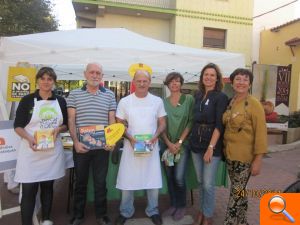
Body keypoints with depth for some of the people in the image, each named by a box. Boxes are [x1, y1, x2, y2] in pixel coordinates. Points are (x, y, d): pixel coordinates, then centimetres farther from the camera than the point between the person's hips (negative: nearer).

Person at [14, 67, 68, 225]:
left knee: (48, 187, 15)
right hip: (31, 151, -2)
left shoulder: (60, 101, 5)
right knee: (28, 190, 0)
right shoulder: (27, 100, -3)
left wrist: (58, 129, -12)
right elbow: (17, 126, -2)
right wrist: (29, 138, -21)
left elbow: (65, 125, 11)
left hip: (53, 150, 3)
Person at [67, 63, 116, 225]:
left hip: (102, 146, 0)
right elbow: (71, 120, -1)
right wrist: (76, 142, -12)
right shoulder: (74, 94, 3)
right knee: (80, 181, 13)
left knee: (100, 182, 10)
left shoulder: (109, 95, 5)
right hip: (80, 146, 0)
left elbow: (112, 120, 4)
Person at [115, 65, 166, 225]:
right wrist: (130, 137, -14)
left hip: (152, 147, 1)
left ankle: (153, 211, 29)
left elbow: (162, 123, 6)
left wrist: (155, 136, -12)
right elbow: (119, 125, 2)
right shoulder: (124, 102, 0)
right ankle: (125, 212, 28)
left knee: (153, 181, 6)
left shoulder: (157, 101, 3)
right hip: (131, 146, 0)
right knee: (127, 181, 6)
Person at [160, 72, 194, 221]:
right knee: (169, 177, 8)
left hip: (183, 144, -3)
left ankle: (181, 206, 17)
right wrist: (169, 143, -7)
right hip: (167, 144, 3)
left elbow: (191, 122, -5)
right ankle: (173, 204, 27)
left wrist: (179, 142, -10)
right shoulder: (163, 102, 6)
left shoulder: (189, 99, -2)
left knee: (179, 177, -7)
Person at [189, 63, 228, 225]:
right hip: (196, 143, 5)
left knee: (208, 184, 2)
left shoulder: (221, 97, -8)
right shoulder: (198, 95, 8)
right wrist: (192, 139, 8)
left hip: (212, 145, -5)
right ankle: (202, 210, 34)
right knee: (200, 181, 16)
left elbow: (219, 125, -14)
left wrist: (211, 147, -19)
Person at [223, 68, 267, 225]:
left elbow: (261, 133, -14)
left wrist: (258, 159, -16)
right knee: (239, 191, 19)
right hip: (230, 154, 6)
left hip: (245, 156, -6)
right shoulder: (230, 103, 6)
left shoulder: (254, 104, -12)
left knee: (236, 193, 2)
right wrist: (225, 149, 6)